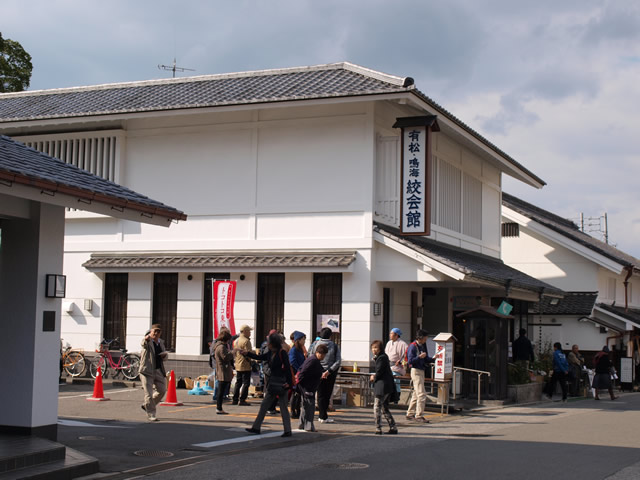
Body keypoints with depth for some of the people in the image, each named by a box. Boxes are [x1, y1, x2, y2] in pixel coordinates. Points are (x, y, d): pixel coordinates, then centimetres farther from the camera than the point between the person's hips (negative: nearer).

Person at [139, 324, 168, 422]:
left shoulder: (161, 342, 11)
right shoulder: (147, 342, -9)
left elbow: (165, 354, 23)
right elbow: (144, 344, -34)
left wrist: (165, 354, -3)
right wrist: (146, 338, -59)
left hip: (158, 371, 7)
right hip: (147, 371, -7)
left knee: (162, 391, 13)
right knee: (149, 393, -7)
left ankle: (146, 406, 32)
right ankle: (150, 415, 0)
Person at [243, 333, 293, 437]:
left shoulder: (282, 353, -15)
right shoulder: (271, 353, 8)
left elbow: (287, 368, -18)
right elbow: (260, 357, 20)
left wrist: (289, 382, -22)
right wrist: (247, 354, 14)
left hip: (281, 383, -9)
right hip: (273, 383, 9)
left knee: (283, 407, -3)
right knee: (264, 405, 11)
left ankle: (288, 431, 4)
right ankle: (256, 427, 17)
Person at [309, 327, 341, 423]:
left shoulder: (315, 344, -1)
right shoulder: (334, 346, -2)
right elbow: (338, 361, -11)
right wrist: (329, 371, -14)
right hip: (331, 374, -1)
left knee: (321, 395, 7)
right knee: (327, 395, 8)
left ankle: (322, 416, 4)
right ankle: (323, 416, 10)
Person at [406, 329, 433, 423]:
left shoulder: (423, 346, 14)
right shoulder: (413, 346, -12)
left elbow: (426, 359, 18)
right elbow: (410, 361, -18)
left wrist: (433, 359, 1)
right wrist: (419, 357, -28)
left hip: (421, 371, 9)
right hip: (416, 371, -9)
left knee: (416, 394, 13)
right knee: (421, 394, -12)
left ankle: (410, 414, 20)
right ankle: (419, 415, -9)